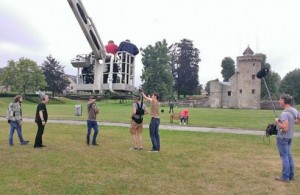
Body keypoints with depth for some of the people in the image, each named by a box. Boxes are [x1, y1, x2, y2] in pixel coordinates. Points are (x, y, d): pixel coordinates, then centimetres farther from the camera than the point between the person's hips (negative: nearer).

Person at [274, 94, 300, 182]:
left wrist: (277, 122, -14)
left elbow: (285, 128, -28)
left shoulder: (285, 113, -23)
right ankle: (291, 175, 25)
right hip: (290, 137, 9)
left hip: (283, 137, -8)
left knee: (284, 156, -1)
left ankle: (285, 177, 7)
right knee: (289, 155, 16)